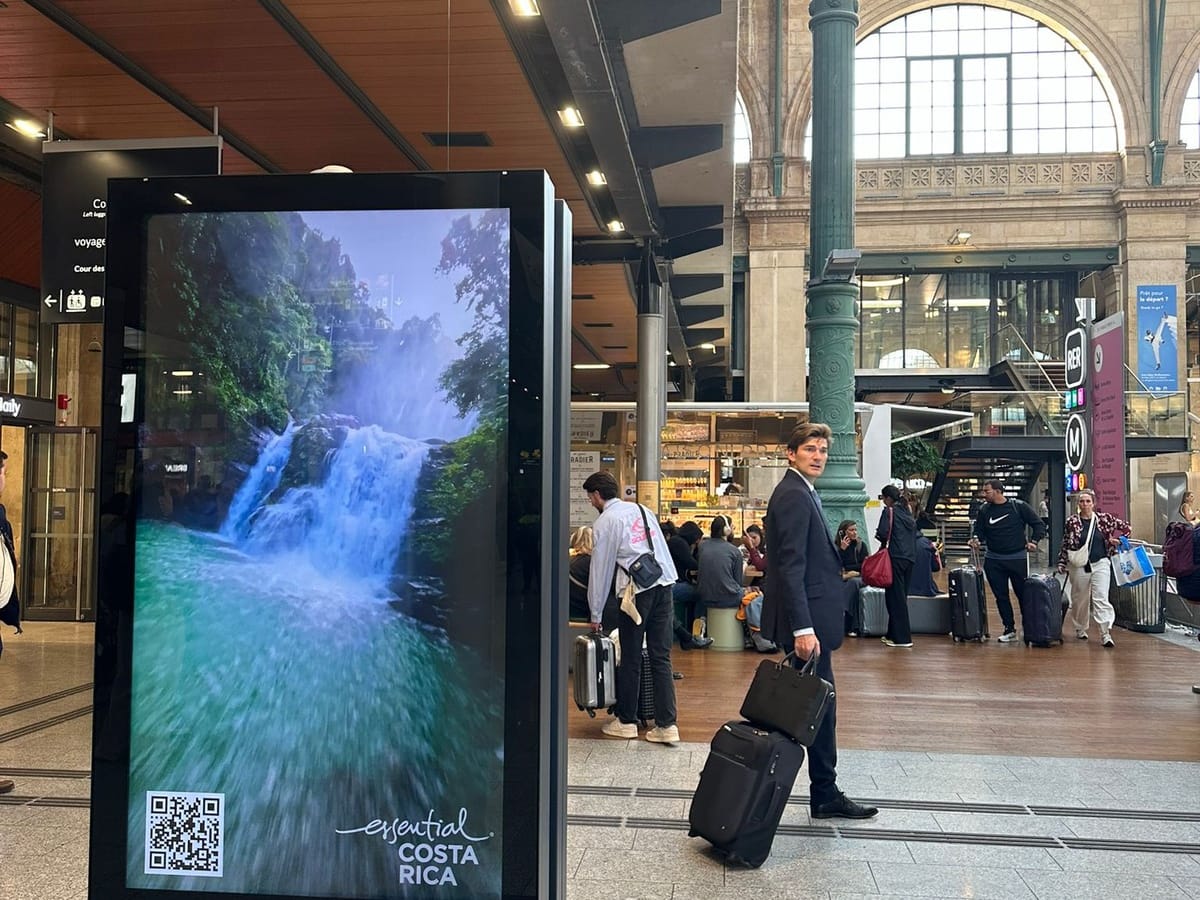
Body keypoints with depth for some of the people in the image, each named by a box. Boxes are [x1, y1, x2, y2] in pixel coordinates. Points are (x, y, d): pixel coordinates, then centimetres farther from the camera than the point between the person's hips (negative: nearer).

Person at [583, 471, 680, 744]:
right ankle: (666, 725, 2)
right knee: (661, 657, 6)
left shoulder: (604, 522, -1)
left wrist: (596, 615, 9)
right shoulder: (642, 509, 18)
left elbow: (600, 569, 1)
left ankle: (626, 721, 19)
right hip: (664, 583, 6)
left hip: (637, 589, -6)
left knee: (630, 658, 7)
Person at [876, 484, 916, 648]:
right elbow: (914, 533, 18)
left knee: (895, 597, -3)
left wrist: (883, 541, 4)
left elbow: (883, 533, -17)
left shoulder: (890, 511, -6)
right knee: (901, 596, 14)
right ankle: (893, 634, 21)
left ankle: (902, 637, -3)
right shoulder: (907, 510, 16)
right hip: (910, 557, 8)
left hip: (896, 557, -8)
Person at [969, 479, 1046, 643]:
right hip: (993, 560, 3)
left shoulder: (1019, 507, -5)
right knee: (1001, 596, 6)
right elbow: (978, 530, 12)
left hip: (1018, 558, -3)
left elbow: (1039, 524, 0)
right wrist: (976, 539, -9)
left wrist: (1033, 541, -11)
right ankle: (1009, 629, 17)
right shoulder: (984, 511, 4)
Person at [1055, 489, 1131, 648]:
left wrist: (1116, 540, 1)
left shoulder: (1104, 519, 0)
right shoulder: (1071, 522, -1)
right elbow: (1065, 545, 3)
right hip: (1079, 566, 0)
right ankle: (1080, 629, 31)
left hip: (1100, 564, 0)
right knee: (1080, 599, 11)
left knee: (1101, 598, -9)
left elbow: (1125, 527, 12)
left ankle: (1105, 635, -12)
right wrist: (1062, 565, 0)